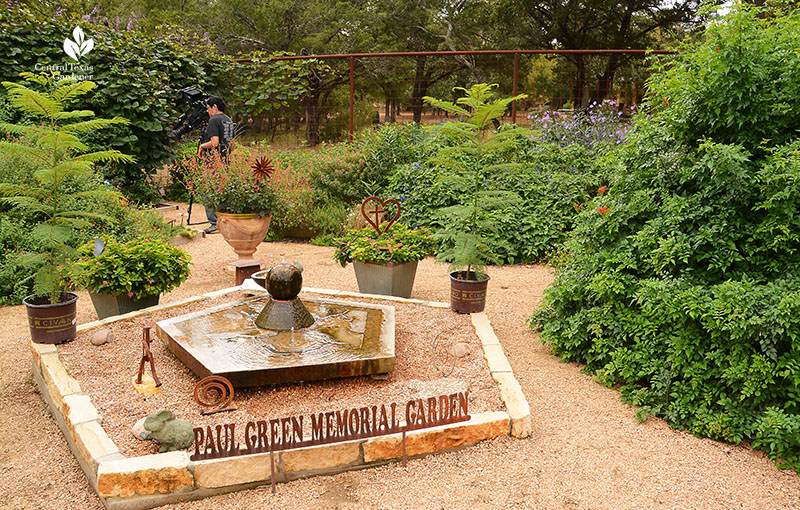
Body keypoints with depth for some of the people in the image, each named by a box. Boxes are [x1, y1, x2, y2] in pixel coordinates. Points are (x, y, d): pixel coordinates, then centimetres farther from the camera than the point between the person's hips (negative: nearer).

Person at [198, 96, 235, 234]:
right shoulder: (229, 120, 16)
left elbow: (214, 142, -21)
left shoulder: (214, 121, -11)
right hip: (227, 159, 9)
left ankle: (214, 222, -7)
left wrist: (202, 146, -3)